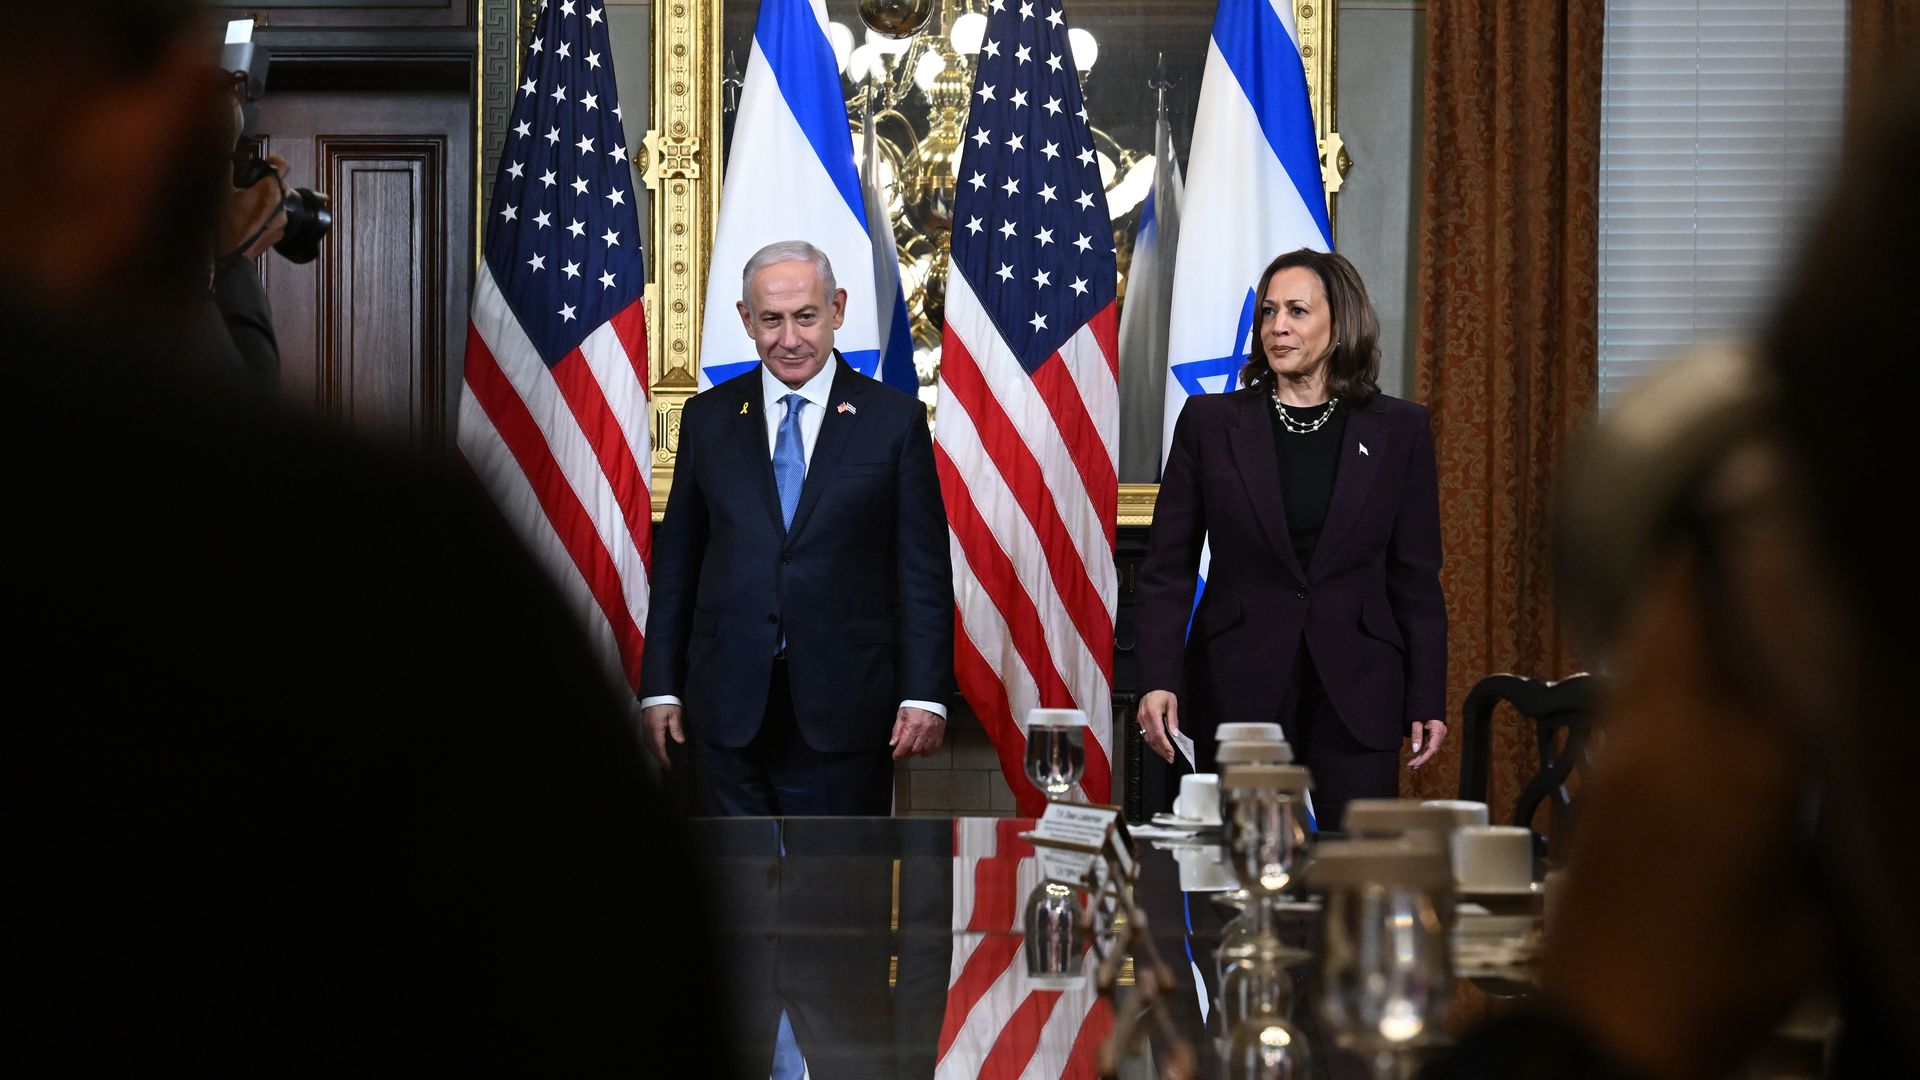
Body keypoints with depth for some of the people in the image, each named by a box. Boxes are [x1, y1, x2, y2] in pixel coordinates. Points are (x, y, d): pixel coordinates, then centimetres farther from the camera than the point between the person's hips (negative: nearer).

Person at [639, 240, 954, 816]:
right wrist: (660, 687, 6)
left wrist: (925, 695, -7)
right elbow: (675, 560, 11)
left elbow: (925, 570, 0)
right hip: (729, 715, 2)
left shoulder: (896, 419, 2)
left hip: (845, 713, -2)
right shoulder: (708, 418, 9)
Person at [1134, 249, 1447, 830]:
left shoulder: (1398, 429, 5)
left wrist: (1427, 700, 1)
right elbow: (1167, 566, 3)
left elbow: (1416, 578, 6)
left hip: (1356, 693, 0)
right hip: (1238, 689, 0)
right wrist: (1158, 679, -9)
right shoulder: (1209, 422, 4)